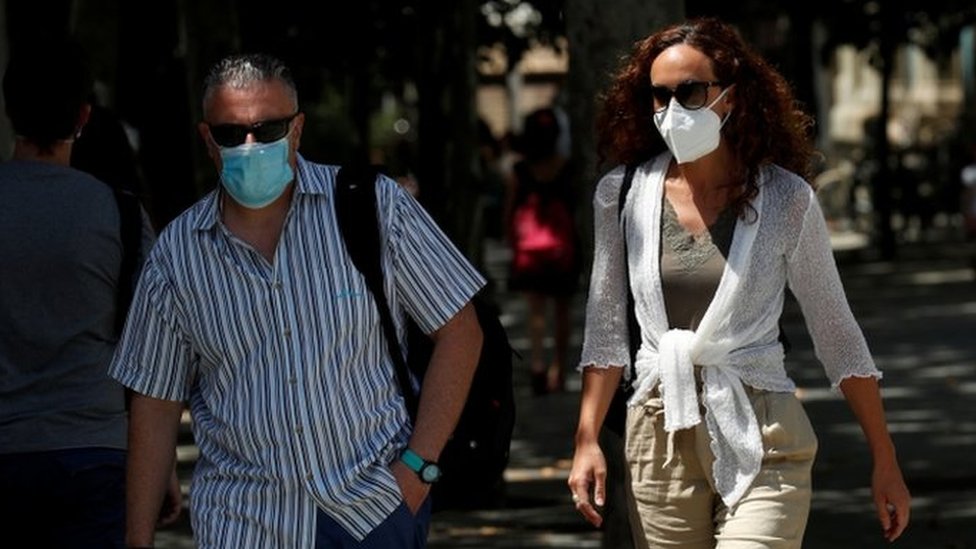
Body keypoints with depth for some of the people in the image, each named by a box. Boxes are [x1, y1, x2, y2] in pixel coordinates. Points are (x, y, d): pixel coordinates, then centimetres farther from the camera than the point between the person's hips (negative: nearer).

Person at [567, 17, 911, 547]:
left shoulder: (785, 199, -4)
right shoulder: (623, 194, 2)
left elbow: (837, 334, 3)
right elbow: (606, 331, 9)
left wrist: (884, 462, 4)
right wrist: (586, 442, 1)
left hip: (760, 443, -3)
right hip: (659, 439, 3)